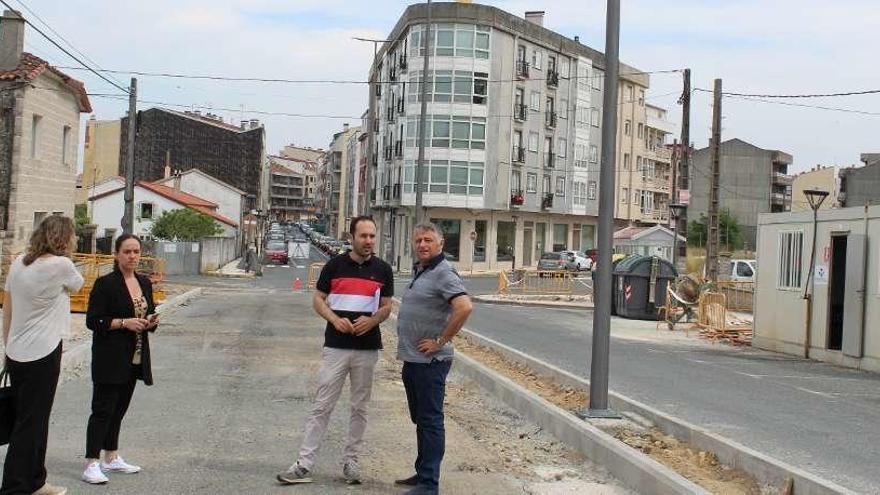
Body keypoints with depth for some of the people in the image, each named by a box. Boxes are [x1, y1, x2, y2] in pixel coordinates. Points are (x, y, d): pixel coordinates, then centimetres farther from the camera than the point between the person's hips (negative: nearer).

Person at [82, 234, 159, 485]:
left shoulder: (145, 283, 10)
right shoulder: (105, 284, -10)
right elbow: (93, 321, -13)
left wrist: (151, 322, -3)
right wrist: (124, 323, -22)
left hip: (135, 358, 7)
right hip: (110, 358, -7)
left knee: (119, 409, 15)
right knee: (103, 410, -6)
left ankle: (111, 459, 25)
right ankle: (91, 464, -2)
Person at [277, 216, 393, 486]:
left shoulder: (383, 269, 3)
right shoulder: (334, 265, 0)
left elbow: (386, 307, 8)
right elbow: (318, 299, 4)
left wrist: (372, 320, -13)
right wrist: (335, 319, -14)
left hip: (367, 348, 1)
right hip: (335, 347, -1)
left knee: (359, 407, 9)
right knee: (321, 406, -1)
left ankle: (351, 461, 20)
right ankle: (304, 465, 1)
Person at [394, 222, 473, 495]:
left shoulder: (444, 273, -15)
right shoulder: (418, 270, 15)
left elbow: (465, 307, -29)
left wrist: (441, 341, -21)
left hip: (430, 360, -10)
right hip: (412, 359, 10)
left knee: (430, 420, -4)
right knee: (420, 419, 17)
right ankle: (423, 473, 29)